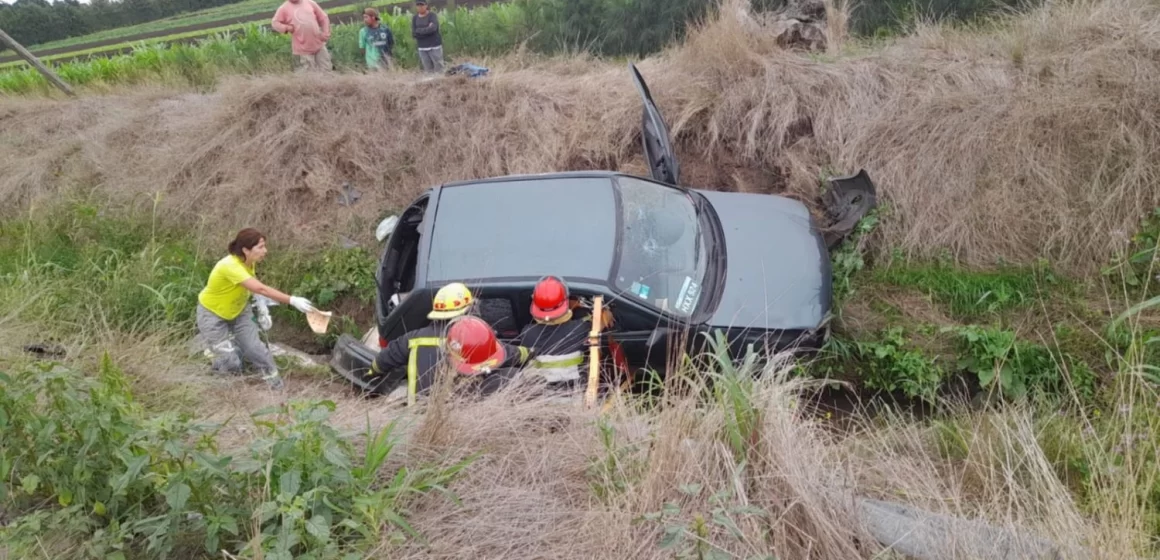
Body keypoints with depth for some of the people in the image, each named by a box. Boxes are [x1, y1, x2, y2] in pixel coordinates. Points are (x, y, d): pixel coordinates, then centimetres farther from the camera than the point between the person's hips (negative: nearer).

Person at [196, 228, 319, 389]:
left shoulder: (248, 262, -12)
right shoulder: (230, 266, -36)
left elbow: (254, 288, 5)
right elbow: (261, 289, -45)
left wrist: (262, 308, -11)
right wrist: (292, 301, -50)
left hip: (238, 310, 6)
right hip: (212, 313, -6)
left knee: (255, 348, -9)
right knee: (231, 363, -10)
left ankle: (276, 386, 5)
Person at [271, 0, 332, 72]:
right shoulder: (284, 8, -1)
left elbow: (323, 18, 10)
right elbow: (275, 22, 3)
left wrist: (326, 33, -2)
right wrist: (286, 28, -15)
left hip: (319, 45, 3)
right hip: (303, 49, -3)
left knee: (326, 70, 8)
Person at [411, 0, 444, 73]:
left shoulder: (432, 15, -3)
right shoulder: (414, 18, 9)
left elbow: (433, 28, -20)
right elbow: (414, 34, -1)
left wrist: (419, 31, -9)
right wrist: (427, 29, -10)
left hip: (435, 46, -3)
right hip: (422, 48, 4)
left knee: (438, 68, -6)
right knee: (427, 69, 3)